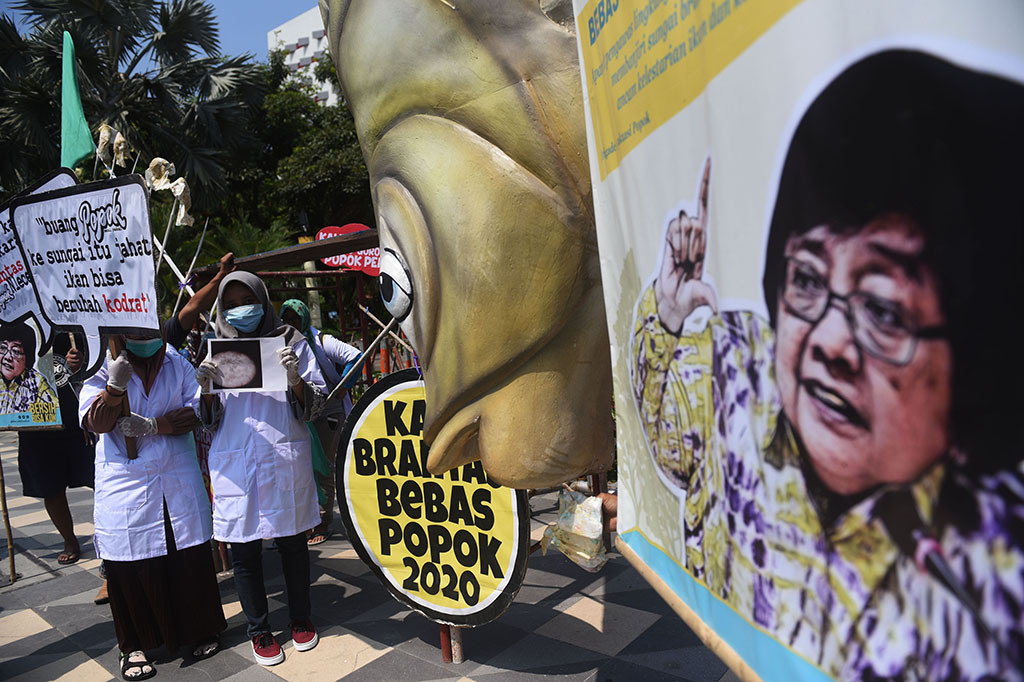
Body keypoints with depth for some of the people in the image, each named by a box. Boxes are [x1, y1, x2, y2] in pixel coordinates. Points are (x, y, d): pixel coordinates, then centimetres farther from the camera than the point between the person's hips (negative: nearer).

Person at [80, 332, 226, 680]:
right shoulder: (102, 371, 0)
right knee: (130, 564, 5)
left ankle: (202, 629, 28)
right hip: (125, 485, -1)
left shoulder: (178, 365, 5)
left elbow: (196, 410, -3)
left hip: (178, 479, 2)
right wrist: (115, 386, -27)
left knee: (191, 556, 8)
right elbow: (95, 423, -11)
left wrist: (152, 425, -16)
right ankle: (134, 645, 24)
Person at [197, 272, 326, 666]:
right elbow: (211, 420, 9)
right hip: (234, 463, 2)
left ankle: (300, 619, 30)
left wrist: (295, 379, -19)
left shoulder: (291, 343, 3)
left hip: (286, 459, -1)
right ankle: (258, 629, 26)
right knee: (243, 548, 8)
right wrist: (206, 389, -11)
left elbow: (314, 407, 0)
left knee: (292, 542, 9)